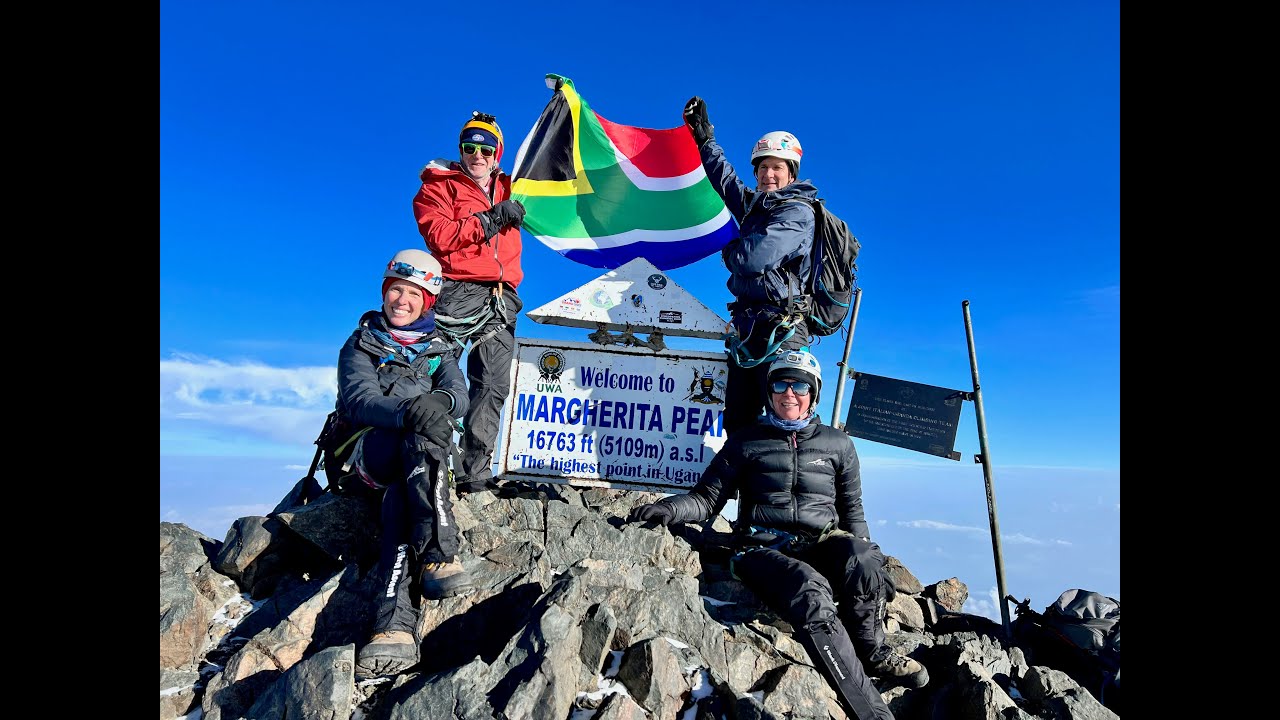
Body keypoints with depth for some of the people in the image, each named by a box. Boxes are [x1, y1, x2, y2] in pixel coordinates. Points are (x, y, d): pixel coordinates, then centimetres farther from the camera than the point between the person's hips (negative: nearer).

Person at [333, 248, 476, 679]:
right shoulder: (361, 344, 15)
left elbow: (460, 397, 0)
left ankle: (394, 624, -44)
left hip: (414, 463, 2)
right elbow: (358, 400, -7)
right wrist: (410, 410, -29)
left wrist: (441, 400, -27)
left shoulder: (438, 350, 21)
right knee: (428, 430, -34)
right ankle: (438, 556, -46)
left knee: (399, 495, -34)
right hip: (367, 454, -2)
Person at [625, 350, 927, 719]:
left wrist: (865, 560, 6)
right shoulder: (745, 442, 11)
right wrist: (670, 508, -12)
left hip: (821, 544, 2)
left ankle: (872, 652, -7)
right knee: (810, 590, -35)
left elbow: (852, 509, 21)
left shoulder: (838, 444, 17)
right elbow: (707, 498, 8)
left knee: (862, 555, -32)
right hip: (763, 549, -2)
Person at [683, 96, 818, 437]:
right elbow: (726, 179, 35)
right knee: (736, 421, 6)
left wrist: (729, 251, 3)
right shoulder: (755, 205, 18)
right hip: (747, 328, 8)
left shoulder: (798, 212, -6)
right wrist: (704, 137, 36)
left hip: (778, 331, -8)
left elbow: (755, 256, -20)